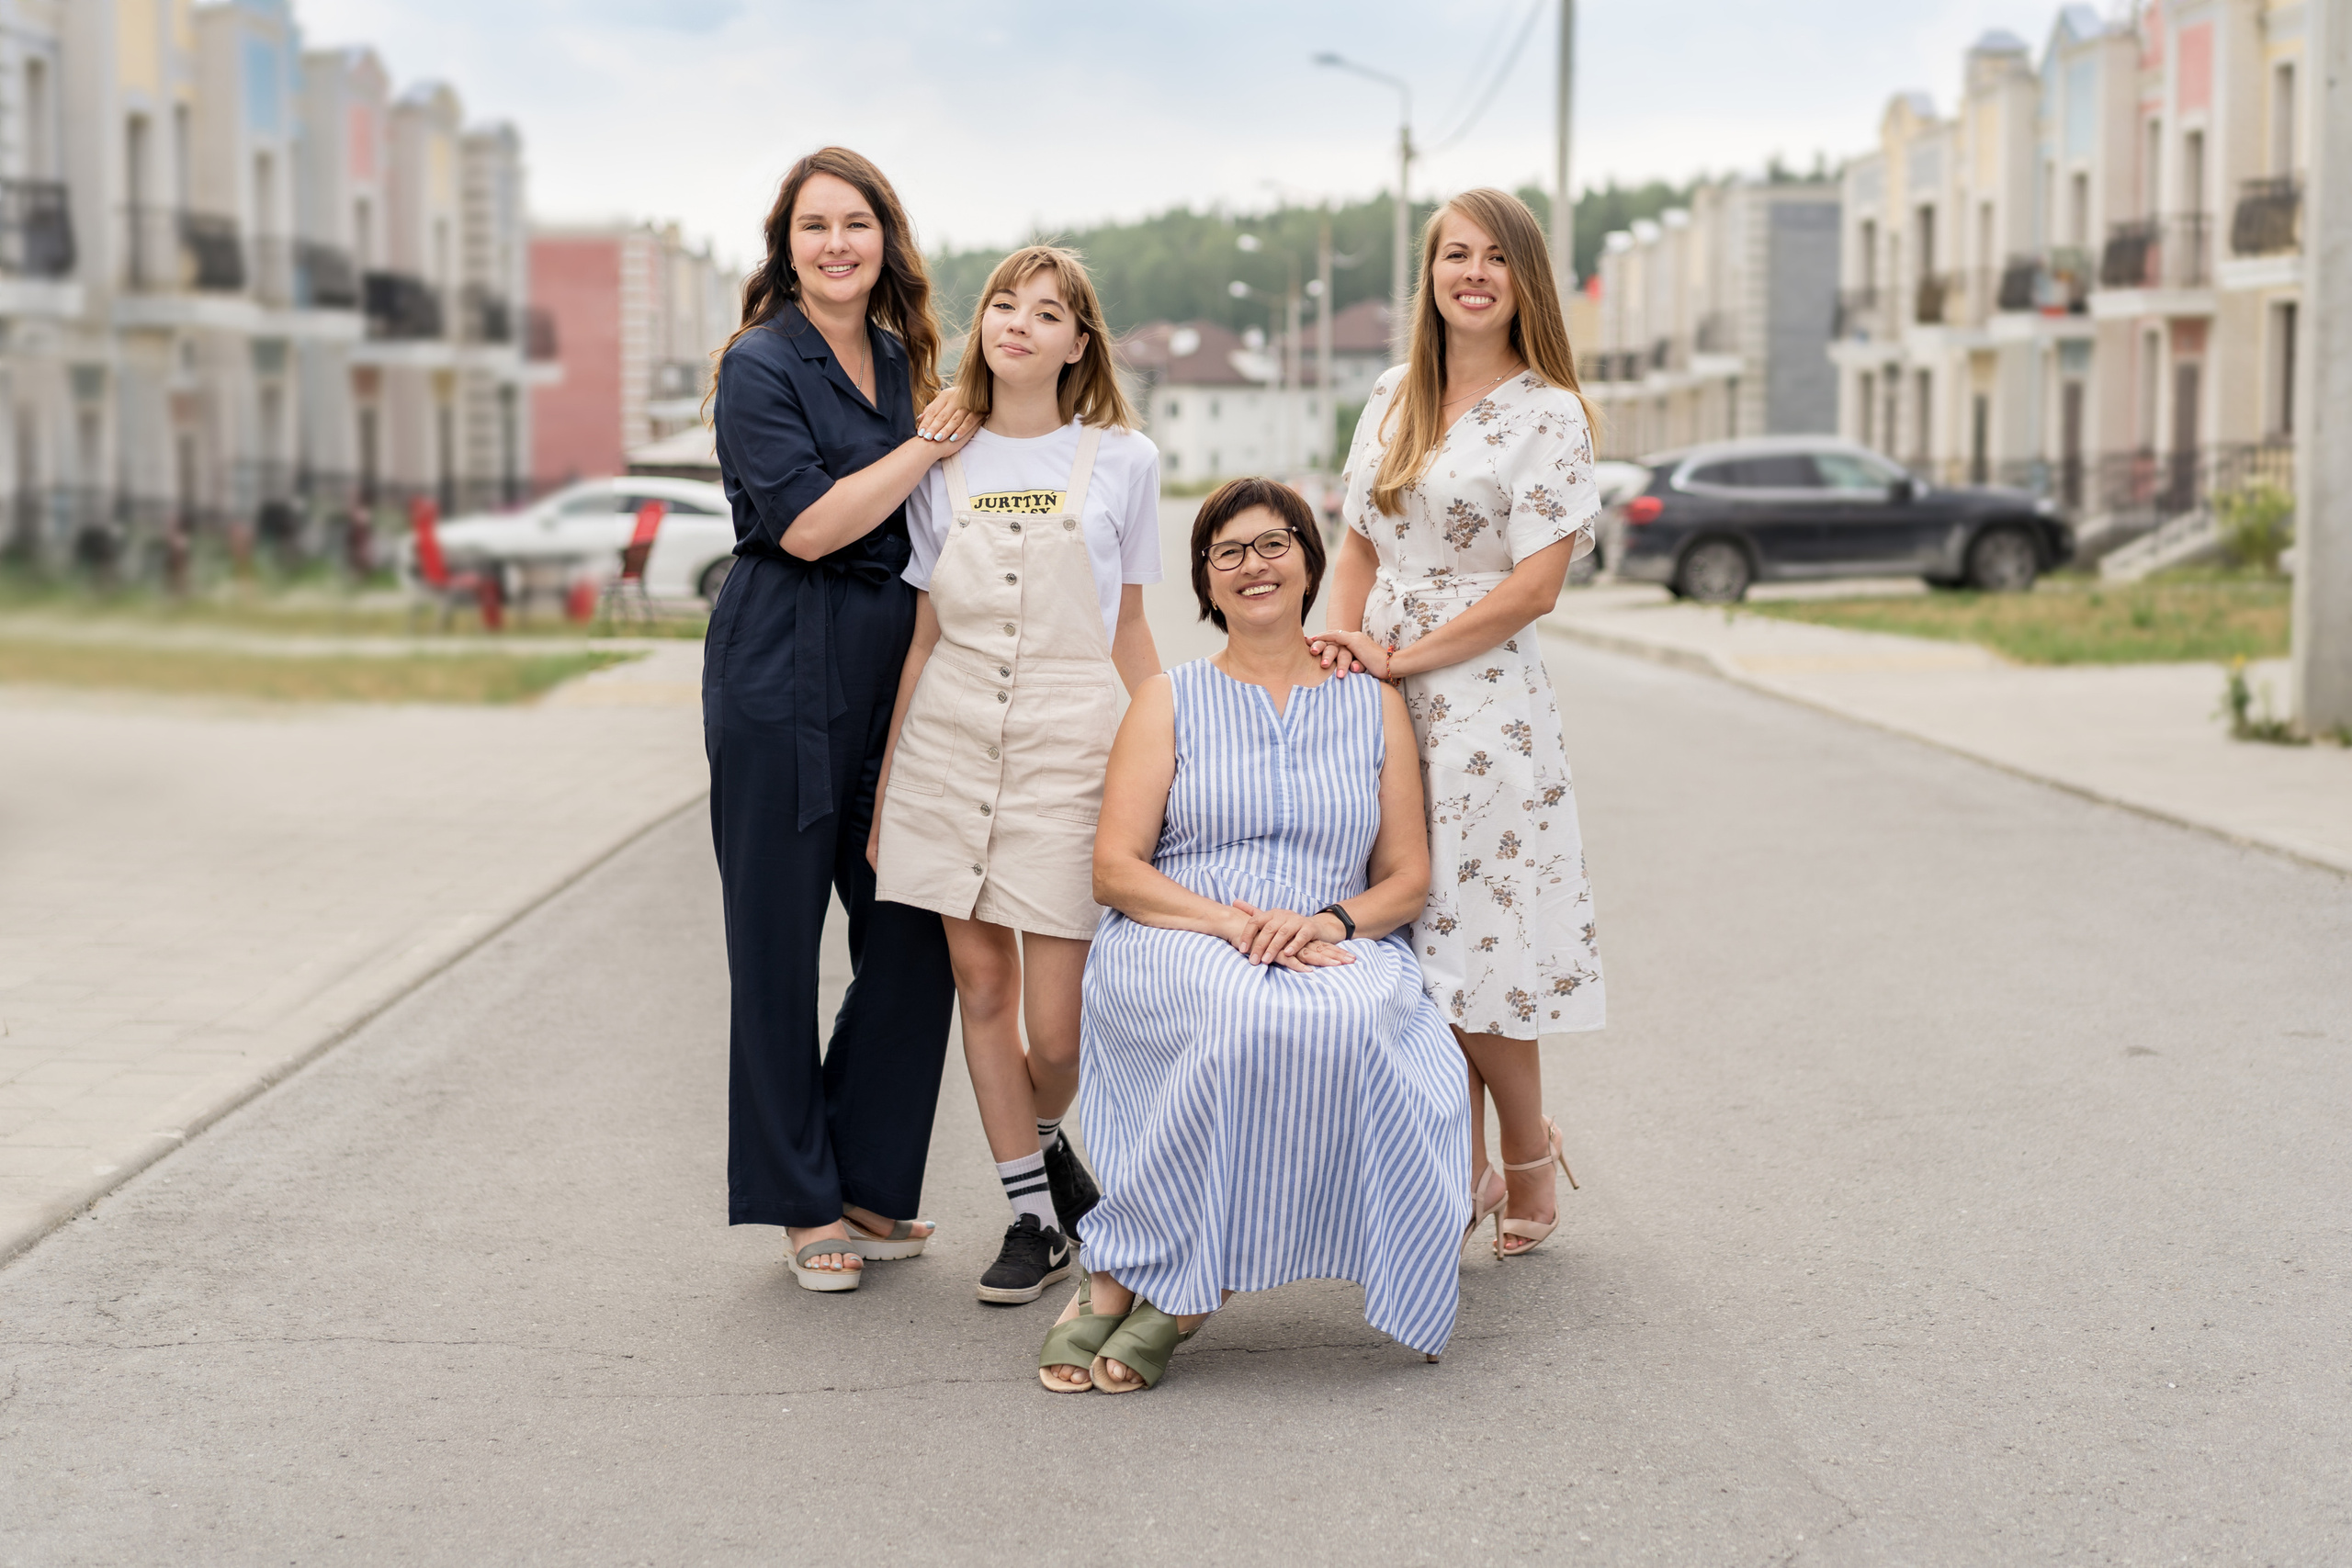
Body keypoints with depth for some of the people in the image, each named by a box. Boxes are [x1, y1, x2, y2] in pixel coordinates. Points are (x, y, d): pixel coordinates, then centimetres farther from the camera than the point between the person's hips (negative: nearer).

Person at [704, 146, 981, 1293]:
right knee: (780, 940, 2)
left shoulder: (899, 361, 13)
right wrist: (933, 445, -11)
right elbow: (809, 524, -16)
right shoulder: (760, 366, -7)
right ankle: (801, 1201, 13)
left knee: (916, 936, 5)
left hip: (890, 671, 6)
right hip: (783, 676, -6)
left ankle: (866, 1180, 19)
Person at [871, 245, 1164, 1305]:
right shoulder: (941, 464, 7)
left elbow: (1128, 633, 10)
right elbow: (925, 634, 10)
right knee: (980, 983, 3)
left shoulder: (1122, 459, 3)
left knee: (1056, 1026, -4)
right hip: (951, 738, 2)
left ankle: (1041, 1137, 28)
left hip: (1069, 740, -2)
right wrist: (885, 782, 9)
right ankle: (1034, 1209, 17)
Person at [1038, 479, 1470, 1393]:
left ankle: (1133, 1278, -27)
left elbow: (1407, 876, 13)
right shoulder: (1171, 701, 13)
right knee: (1247, 1015, -38)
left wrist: (1328, 922, -9)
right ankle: (1161, 1287, -25)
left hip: (1341, 951, 2)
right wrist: (1233, 922, -14)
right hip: (1176, 949, -1)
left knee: (1340, 1021, -36)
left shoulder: (1375, 706, 18)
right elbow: (1115, 869, 3)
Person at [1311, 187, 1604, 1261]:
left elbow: (1534, 586, -11)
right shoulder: (1394, 398, 12)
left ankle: (1528, 1159, 16)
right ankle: (1467, 1172, 16)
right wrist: (1341, 640, -1)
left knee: (1470, 940, -4)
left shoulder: (1546, 415, -6)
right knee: (1414, 941, 6)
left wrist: (1402, 657, -11)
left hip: (1482, 697, -6)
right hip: (1385, 698, 6)